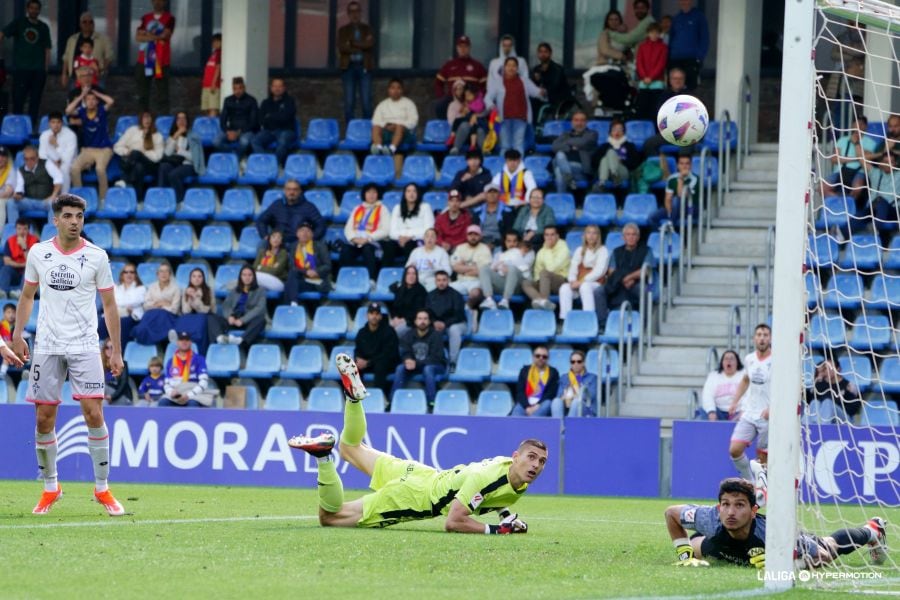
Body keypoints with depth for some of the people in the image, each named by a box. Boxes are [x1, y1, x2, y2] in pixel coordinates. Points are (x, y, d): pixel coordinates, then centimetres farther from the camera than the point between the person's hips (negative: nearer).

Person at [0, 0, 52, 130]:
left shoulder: (43, 27, 12)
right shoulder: (18, 23, 5)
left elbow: (47, 49, 13)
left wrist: (46, 68, 5)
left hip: (38, 70, 3)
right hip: (21, 69, -3)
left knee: (35, 101, 4)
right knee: (18, 100, -5)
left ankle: (31, 128, 9)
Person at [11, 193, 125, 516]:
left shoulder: (97, 256, -1)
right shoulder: (38, 253, 4)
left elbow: (109, 304, 4)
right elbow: (27, 296, 15)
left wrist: (116, 350, 1)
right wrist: (18, 335, 7)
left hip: (85, 346, -2)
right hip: (47, 345, 2)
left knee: (93, 414, -12)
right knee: (44, 418, 1)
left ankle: (102, 488, 0)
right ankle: (50, 488, 17)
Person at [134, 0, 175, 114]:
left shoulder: (169, 19, 2)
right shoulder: (145, 18, 14)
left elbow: (165, 35, -10)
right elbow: (138, 36, 4)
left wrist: (147, 35, 1)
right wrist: (155, 37, -8)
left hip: (161, 61, -4)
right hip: (144, 60, 4)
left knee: (162, 92, -8)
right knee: (142, 92, 4)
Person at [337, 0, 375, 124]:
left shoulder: (367, 29, 11)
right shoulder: (343, 30, 10)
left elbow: (370, 44, -8)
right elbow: (342, 47, -6)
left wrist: (352, 43, -8)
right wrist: (361, 46, -8)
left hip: (364, 67, 0)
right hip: (349, 67, 0)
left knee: (366, 102, -5)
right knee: (349, 102, -1)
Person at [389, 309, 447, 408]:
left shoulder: (436, 335, -15)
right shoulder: (408, 336, -1)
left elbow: (435, 357, -21)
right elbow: (404, 354, -4)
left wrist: (416, 363, -34)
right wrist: (407, 360, -31)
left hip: (435, 366, -4)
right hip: (415, 366, 4)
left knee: (428, 368, -38)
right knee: (400, 368, -25)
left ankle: (431, 402, -37)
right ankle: (393, 401, -25)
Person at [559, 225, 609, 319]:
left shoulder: (602, 251, 4)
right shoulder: (580, 250, 20)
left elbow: (599, 271, -8)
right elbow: (573, 267, 10)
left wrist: (582, 281, -16)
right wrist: (573, 281, -11)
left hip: (596, 284, -4)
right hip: (579, 283, 4)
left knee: (585, 286, -38)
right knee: (564, 288, -26)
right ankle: (564, 318, -33)